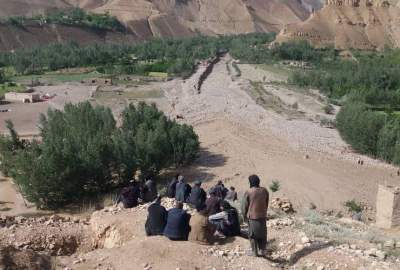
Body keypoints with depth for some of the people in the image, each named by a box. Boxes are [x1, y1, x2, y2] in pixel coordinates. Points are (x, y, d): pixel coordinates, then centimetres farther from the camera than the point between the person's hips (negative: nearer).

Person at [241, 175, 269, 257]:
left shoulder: (248, 192, -15)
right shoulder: (264, 191, -4)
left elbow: (244, 206, -8)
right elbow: (267, 203, 5)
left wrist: (245, 216, 6)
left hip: (252, 216, -3)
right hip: (262, 216, 3)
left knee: (253, 235, 11)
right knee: (262, 233, 17)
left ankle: (255, 252, 17)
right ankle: (262, 250, 21)